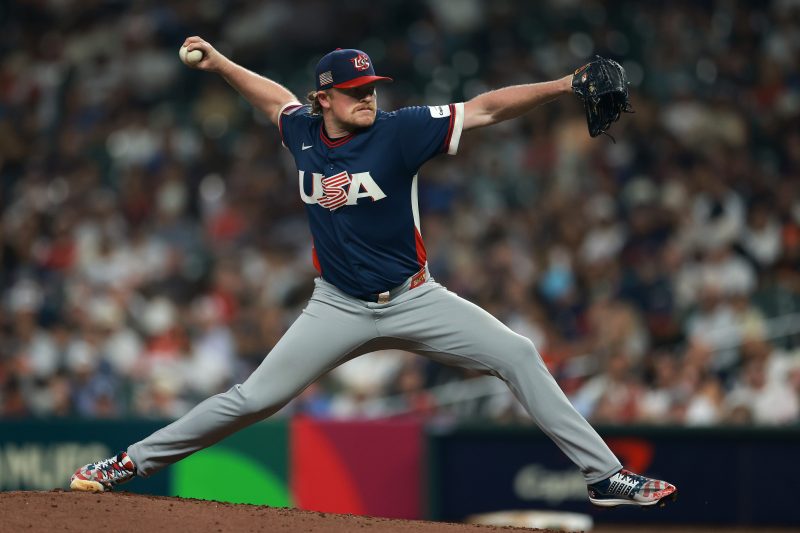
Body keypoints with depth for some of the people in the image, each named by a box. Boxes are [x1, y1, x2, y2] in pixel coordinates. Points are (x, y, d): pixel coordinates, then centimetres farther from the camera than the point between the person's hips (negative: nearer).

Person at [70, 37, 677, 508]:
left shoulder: (397, 131, -12)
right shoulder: (304, 132, -2)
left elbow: (486, 109, -19)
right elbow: (276, 96, 23)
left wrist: (563, 86, -28)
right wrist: (218, 62, 23)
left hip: (413, 300, -1)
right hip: (339, 309, 1)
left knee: (519, 356, -13)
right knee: (252, 399, -2)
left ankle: (605, 475, -8)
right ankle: (132, 462, 11)